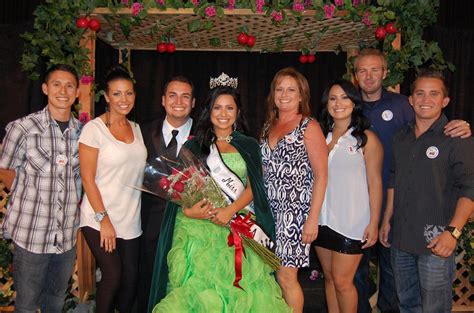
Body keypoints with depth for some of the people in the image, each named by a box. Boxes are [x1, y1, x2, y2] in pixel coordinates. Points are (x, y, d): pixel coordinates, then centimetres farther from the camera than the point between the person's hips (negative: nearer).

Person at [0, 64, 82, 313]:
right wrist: (32, 198, 1)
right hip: (31, 234, -3)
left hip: (67, 235, 4)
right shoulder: (22, 128, -12)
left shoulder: (83, 131, 0)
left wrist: (73, 203, 7)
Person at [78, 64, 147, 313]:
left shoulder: (136, 129, 9)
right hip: (100, 220, -5)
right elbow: (87, 178, -11)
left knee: (131, 277, 10)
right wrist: (104, 219, -14)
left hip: (131, 220, 5)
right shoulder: (94, 129, -9)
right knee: (112, 276, -5)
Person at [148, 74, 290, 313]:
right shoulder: (194, 145, 11)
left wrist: (231, 210, -15)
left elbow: (252, 187, 3)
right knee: (199, 287, -5)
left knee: (238, 289, -6)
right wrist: (188, 210, -14)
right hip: (199, 226, 0)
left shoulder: (249, 146, 12)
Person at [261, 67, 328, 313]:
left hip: (295, 209, -5)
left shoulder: (309, 127, -3)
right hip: (270, 209, 5)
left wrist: (312, 219, -13)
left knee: (286, 276, -5)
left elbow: (321, 175, -8)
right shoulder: (268, 127, 13)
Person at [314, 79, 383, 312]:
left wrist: (373, 223, -10)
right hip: (323, 219, 5)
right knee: (329, 277, 14)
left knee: (342, 282, -1)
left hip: (351, 222, -5)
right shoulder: (322, 135, 10)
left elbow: (375, 183, -6)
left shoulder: (366, 138, -4)